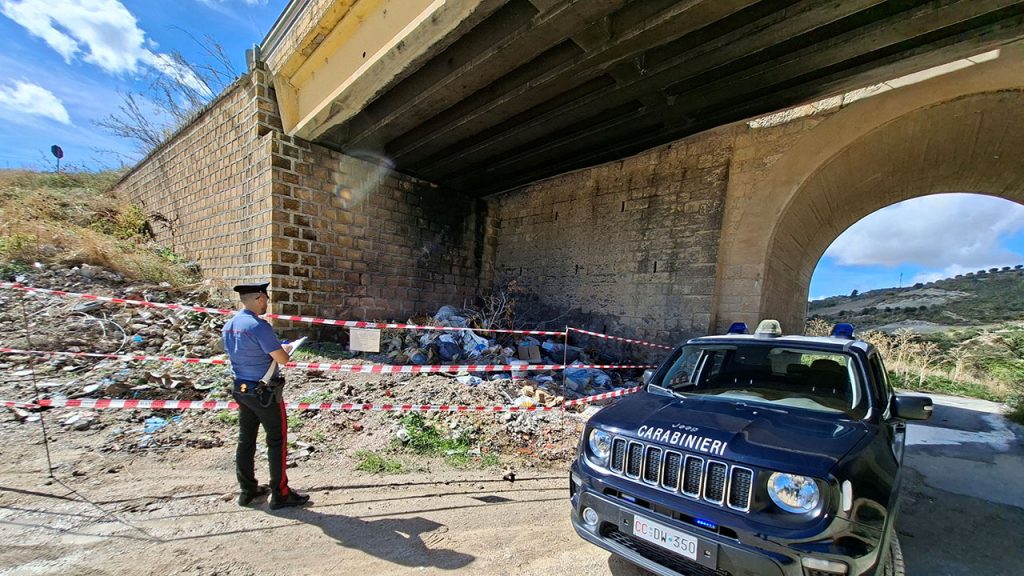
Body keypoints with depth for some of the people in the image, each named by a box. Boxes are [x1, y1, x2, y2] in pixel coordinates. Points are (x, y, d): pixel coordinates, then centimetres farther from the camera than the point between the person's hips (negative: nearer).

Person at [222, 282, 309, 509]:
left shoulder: (229, 326, 4)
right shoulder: (259, 325, -23)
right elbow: (282, 359, -21)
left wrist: (276, 351, 13)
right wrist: (285, 350, 1)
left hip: (241, 389, 8)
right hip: (264, 393, -8)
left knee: (246, 439, 17)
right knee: (277, 441, 4)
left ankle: (248, 490, 30)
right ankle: (280, 494, 13)